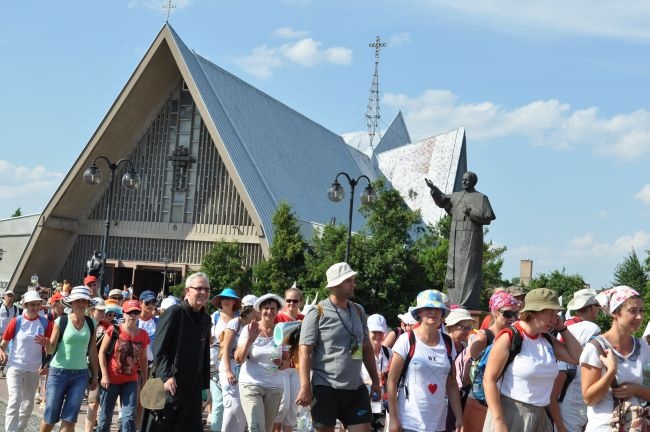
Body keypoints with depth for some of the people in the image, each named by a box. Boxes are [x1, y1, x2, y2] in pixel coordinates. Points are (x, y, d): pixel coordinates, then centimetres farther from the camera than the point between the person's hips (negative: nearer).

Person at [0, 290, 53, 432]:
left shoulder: (45, 323, -5)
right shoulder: (16, 322, -9)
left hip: (34, 369, 3)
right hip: (15, 367, -3)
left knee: (28, 403, 14)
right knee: (14, 400, -15)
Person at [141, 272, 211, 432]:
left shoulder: (205, 319, 13)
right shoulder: (174, 313, -8)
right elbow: (158, 349, -12)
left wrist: (205, 386, 15)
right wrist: (166, 376, -21)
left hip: (193, 387, 7)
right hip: (169, 384, -6)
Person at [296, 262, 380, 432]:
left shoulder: (358, 311, 10)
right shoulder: (317, 313, -7)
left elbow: (367, 348, 17)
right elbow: (304, 352, -11)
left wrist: (375, 380, 14)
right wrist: (305, 388, -19)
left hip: (356, 388, 5)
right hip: (325, 388, -5)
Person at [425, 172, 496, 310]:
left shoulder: (481, 198, 1)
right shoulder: (456, 196, 16)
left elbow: (487, 218, -5)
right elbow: (442, 200, 4)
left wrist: (471, 213, -16)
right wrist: (433, 189, -12)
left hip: (472, 240, -6)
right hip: (456, 239, 6)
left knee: (469, 271, -8)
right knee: (455, 269, 4)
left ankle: (468, 306, -10)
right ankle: (455, 305, 7)